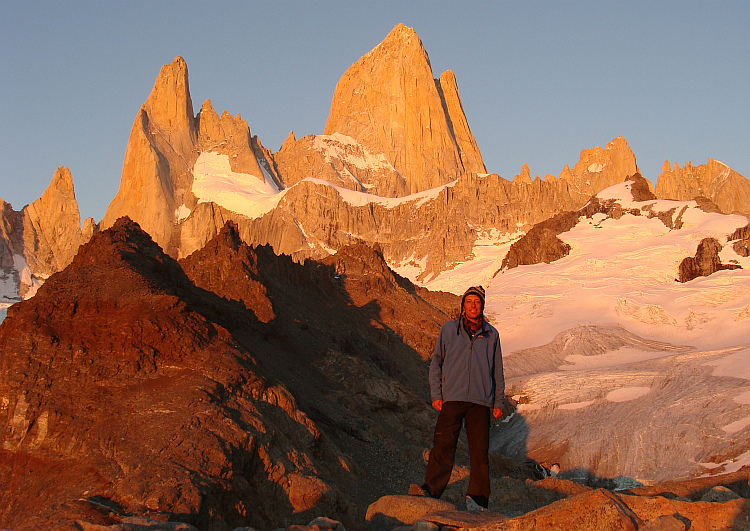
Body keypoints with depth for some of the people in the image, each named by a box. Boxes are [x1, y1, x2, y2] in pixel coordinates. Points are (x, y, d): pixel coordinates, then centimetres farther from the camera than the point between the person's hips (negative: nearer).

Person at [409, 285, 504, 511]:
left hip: (481, 401, 1)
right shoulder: (448, 329, 9)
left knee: (480, 451, -1)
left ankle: (477, 497, 4)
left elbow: (498, 371, 18)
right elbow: (436, 363, 13)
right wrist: (436, 395, 3)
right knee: (443, 447, -12)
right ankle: (431, 491, -14)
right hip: (452, 398, -1)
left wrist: (498, 402, 13)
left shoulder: (491, 334, 13)